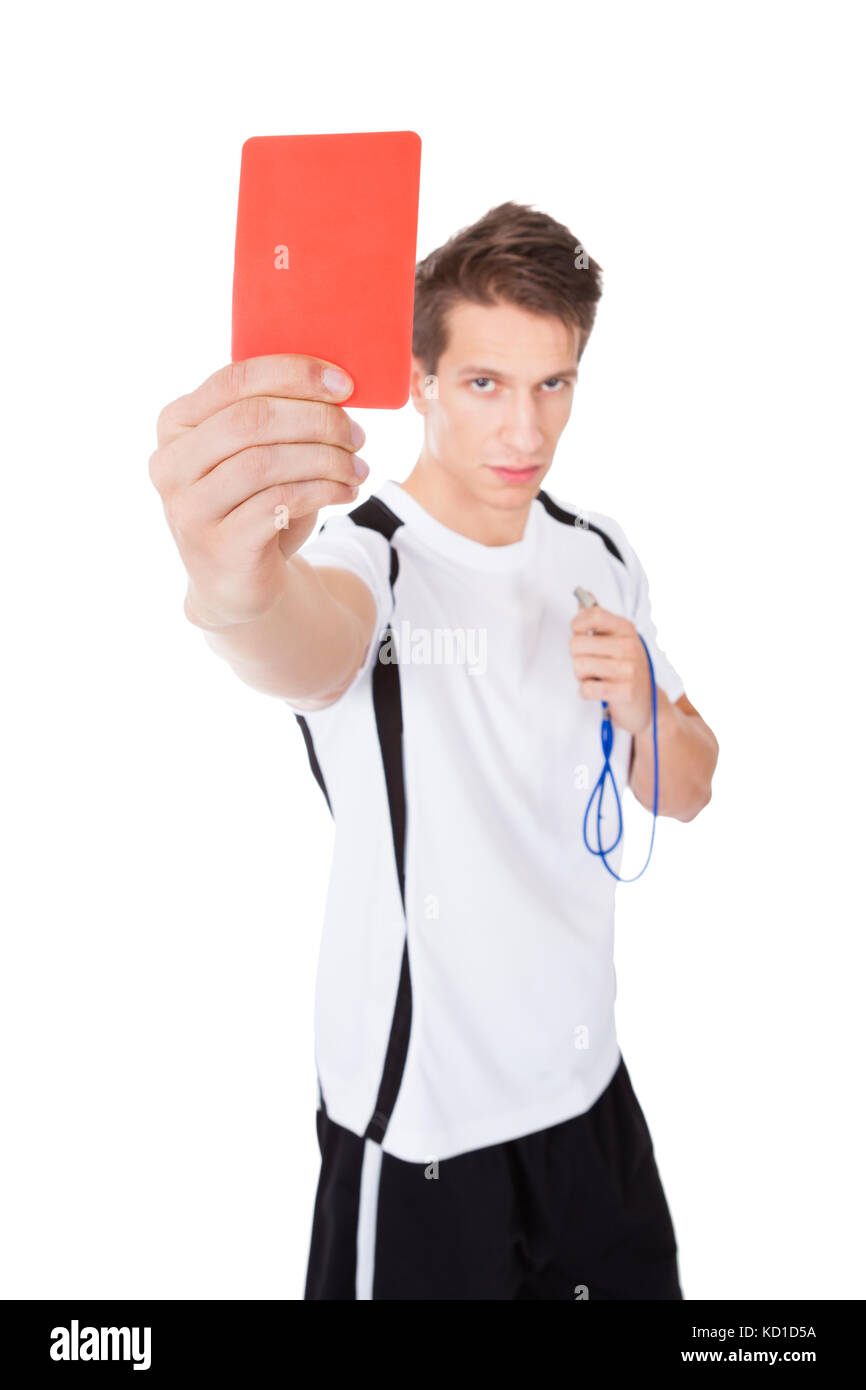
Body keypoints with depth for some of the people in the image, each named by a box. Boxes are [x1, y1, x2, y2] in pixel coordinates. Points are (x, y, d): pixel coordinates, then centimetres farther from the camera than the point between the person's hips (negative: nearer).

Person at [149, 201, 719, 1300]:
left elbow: (685, 793, 7)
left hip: (588, 1083, 6)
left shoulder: (600, 556, 1)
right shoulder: (368, 552, -18)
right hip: (420, 1118, -5)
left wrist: (641, 706, -15)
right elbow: (312, 650, -43)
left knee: (635, 1282, 21)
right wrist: (241, 594, -66)